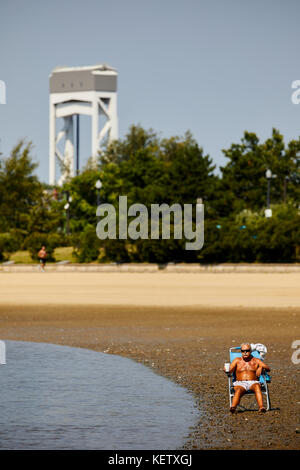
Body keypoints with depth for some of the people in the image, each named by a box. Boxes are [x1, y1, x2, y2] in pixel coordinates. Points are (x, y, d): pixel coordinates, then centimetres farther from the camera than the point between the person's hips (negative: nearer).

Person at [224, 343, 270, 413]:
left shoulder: (256, 360, 17)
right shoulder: (237, 360, 19)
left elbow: (268, 368, 6)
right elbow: (230, 370, 6)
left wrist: (261, 367, -15)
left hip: (253, 383, 0)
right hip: (240, 384, 0)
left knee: (257, 387, -38)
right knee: (238, 391, -37)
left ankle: (261, 407, -57)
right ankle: (233, 407, -64)